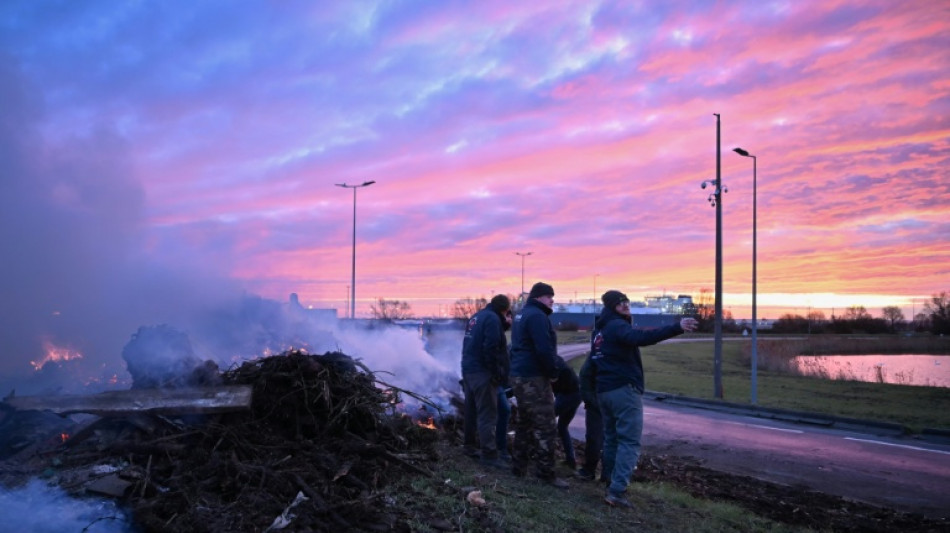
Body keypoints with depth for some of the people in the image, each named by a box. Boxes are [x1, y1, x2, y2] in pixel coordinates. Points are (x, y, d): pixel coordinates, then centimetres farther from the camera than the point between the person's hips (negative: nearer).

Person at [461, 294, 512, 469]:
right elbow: (491, 348, -21)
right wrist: (497, 373, -16)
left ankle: (469, 445, 30)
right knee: (487, 414, -7)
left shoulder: (476, 317, 17)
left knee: (472, 410, 19)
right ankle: (489, 454, -7)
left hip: (468, 369, 10)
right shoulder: (493, 319, -13)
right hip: (482, 372, -10)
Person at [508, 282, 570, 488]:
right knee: (545, 426, -5)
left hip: (520, 375, 10)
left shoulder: (522, 314, 17)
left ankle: (519, 466, 22)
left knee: (524, 422, 17)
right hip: (534, 378, -10)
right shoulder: (537, 316, -15)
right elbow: (544, 349, -23)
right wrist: (553, 372, -9)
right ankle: (546, 472, -2)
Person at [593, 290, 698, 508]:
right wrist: (677, 328, -40)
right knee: (629, 441, -8)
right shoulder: (617, 325, -13)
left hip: (603, 391, 9)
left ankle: (610, 481, 21)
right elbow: (641, 338, -32)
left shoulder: (600, 329, 17)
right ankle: (616, 490, -16)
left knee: (612, 438, 17)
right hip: (624, 390, -9)